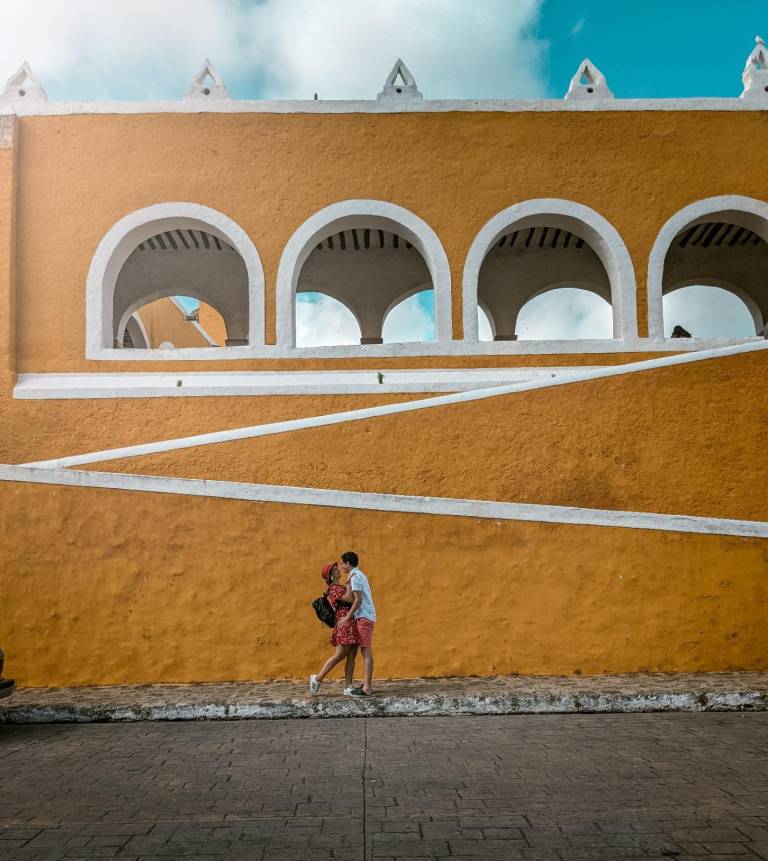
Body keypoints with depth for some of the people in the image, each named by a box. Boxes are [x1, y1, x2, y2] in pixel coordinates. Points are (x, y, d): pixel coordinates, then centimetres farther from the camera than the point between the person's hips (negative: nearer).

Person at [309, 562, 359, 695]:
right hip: (346, 623, -9)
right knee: (339, 656, -8)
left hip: (352, 625, 9)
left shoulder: (341, 588, 22)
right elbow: (349, 599, -21)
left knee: (351, 656, 3)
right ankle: (317, 678, 2)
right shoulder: (334, 589, -9)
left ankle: (349, 687, 2)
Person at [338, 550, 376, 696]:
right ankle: (367, 684, 15)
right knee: (365, 651, 12)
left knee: (366, 651, -10)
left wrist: (347, 617, -15)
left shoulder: (354, 576, -12)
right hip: (366, 617, 10)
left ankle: (366, 688, -11)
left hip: (364, 617, -10)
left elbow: (358, 600, -18)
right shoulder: (360, 575, 19)